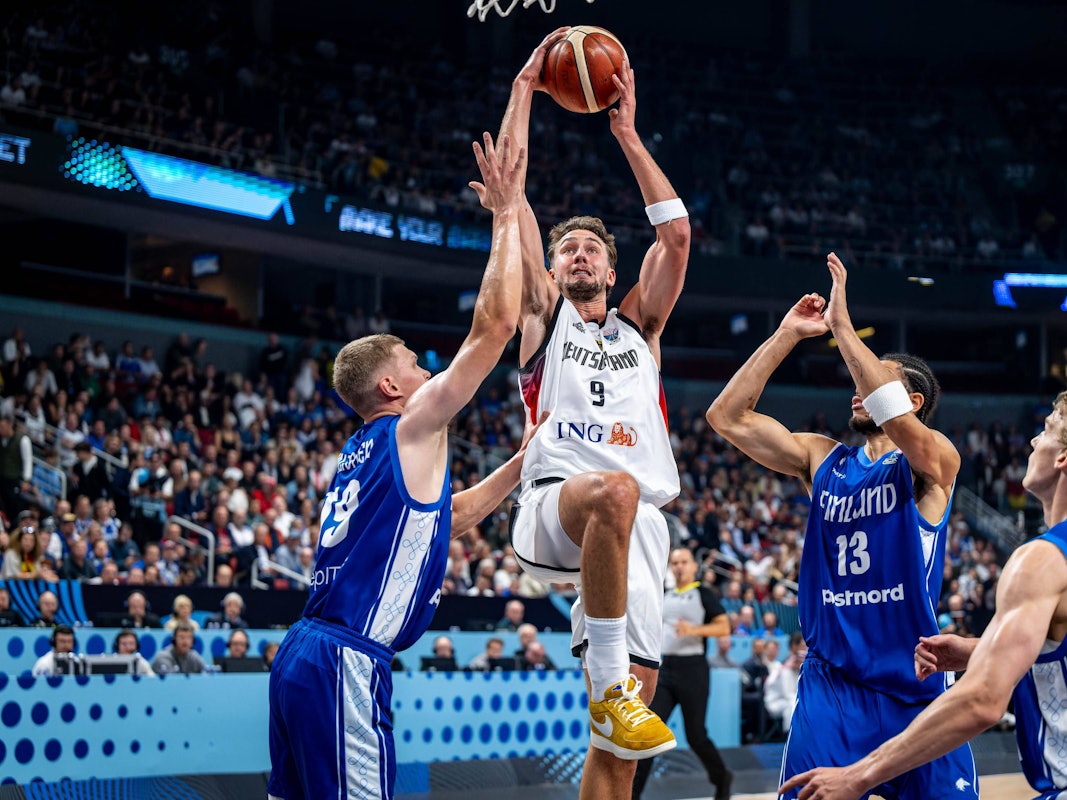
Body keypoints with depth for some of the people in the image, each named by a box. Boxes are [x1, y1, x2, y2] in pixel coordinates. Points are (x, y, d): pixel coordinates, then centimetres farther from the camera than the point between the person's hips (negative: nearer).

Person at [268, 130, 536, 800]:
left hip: (304, 654, 10)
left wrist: (522, 463, 34)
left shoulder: (366, 454, 21)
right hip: (346, 663, -10)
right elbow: (495, 325, -8)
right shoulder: (410, 428, -4)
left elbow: (447, 515, 38)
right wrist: (507, 215, 0)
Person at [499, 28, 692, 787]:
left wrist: (628, 134, 17)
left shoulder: (639, 326, 27)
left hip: (638, 526, 3)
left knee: (620, 740, -5)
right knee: (616, 489, -41)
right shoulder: (543, 315, 20)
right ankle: (608, 683, -35)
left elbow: (676, 233, 16)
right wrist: (524, 89, 13)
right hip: (555, 501, -3)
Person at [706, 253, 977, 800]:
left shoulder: (933, 461, -2)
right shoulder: (822, 459, 10)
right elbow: (727, 417, 5)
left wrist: (841, 324, -21)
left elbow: (895, 417, -25)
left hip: (916, 688, -3)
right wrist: (787, 335, 0)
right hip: (830, 687, 3)